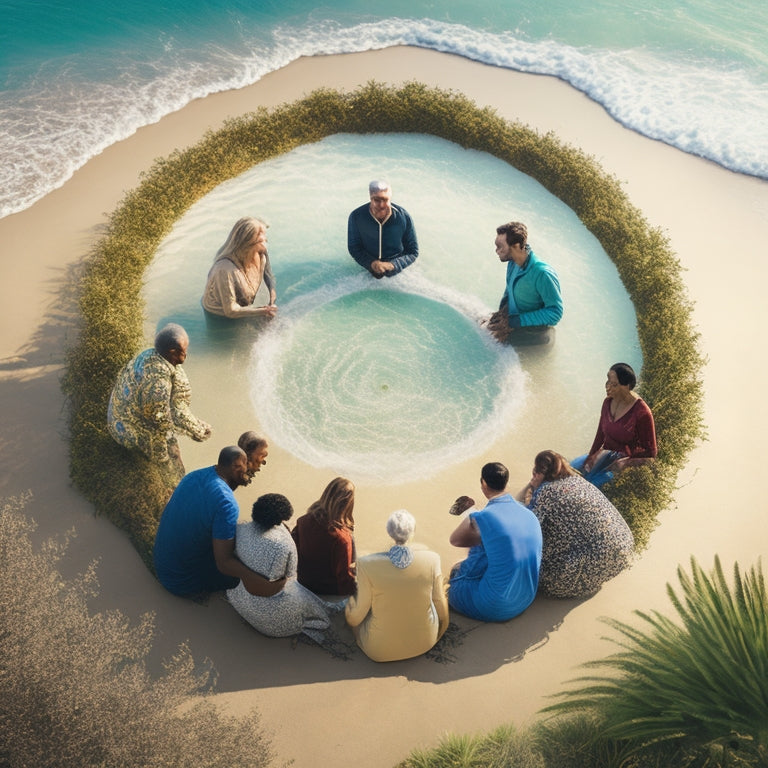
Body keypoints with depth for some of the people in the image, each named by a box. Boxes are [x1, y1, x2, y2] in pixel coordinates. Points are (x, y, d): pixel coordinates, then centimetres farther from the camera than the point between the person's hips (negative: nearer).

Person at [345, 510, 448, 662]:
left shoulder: (366, 565, -22)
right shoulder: (432, 559, -17)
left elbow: (355, 617, -11)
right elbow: (440, 602, -2)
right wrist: (440, 632, 19)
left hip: (379, 651, -2)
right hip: (425, 643, 2)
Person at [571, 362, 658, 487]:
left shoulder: (642, 413, -23)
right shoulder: (608, 402, -2)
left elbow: (650, 453, -14)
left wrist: (624, 463, -23)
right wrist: (590, 458, -2)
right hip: (604, 456, 7)